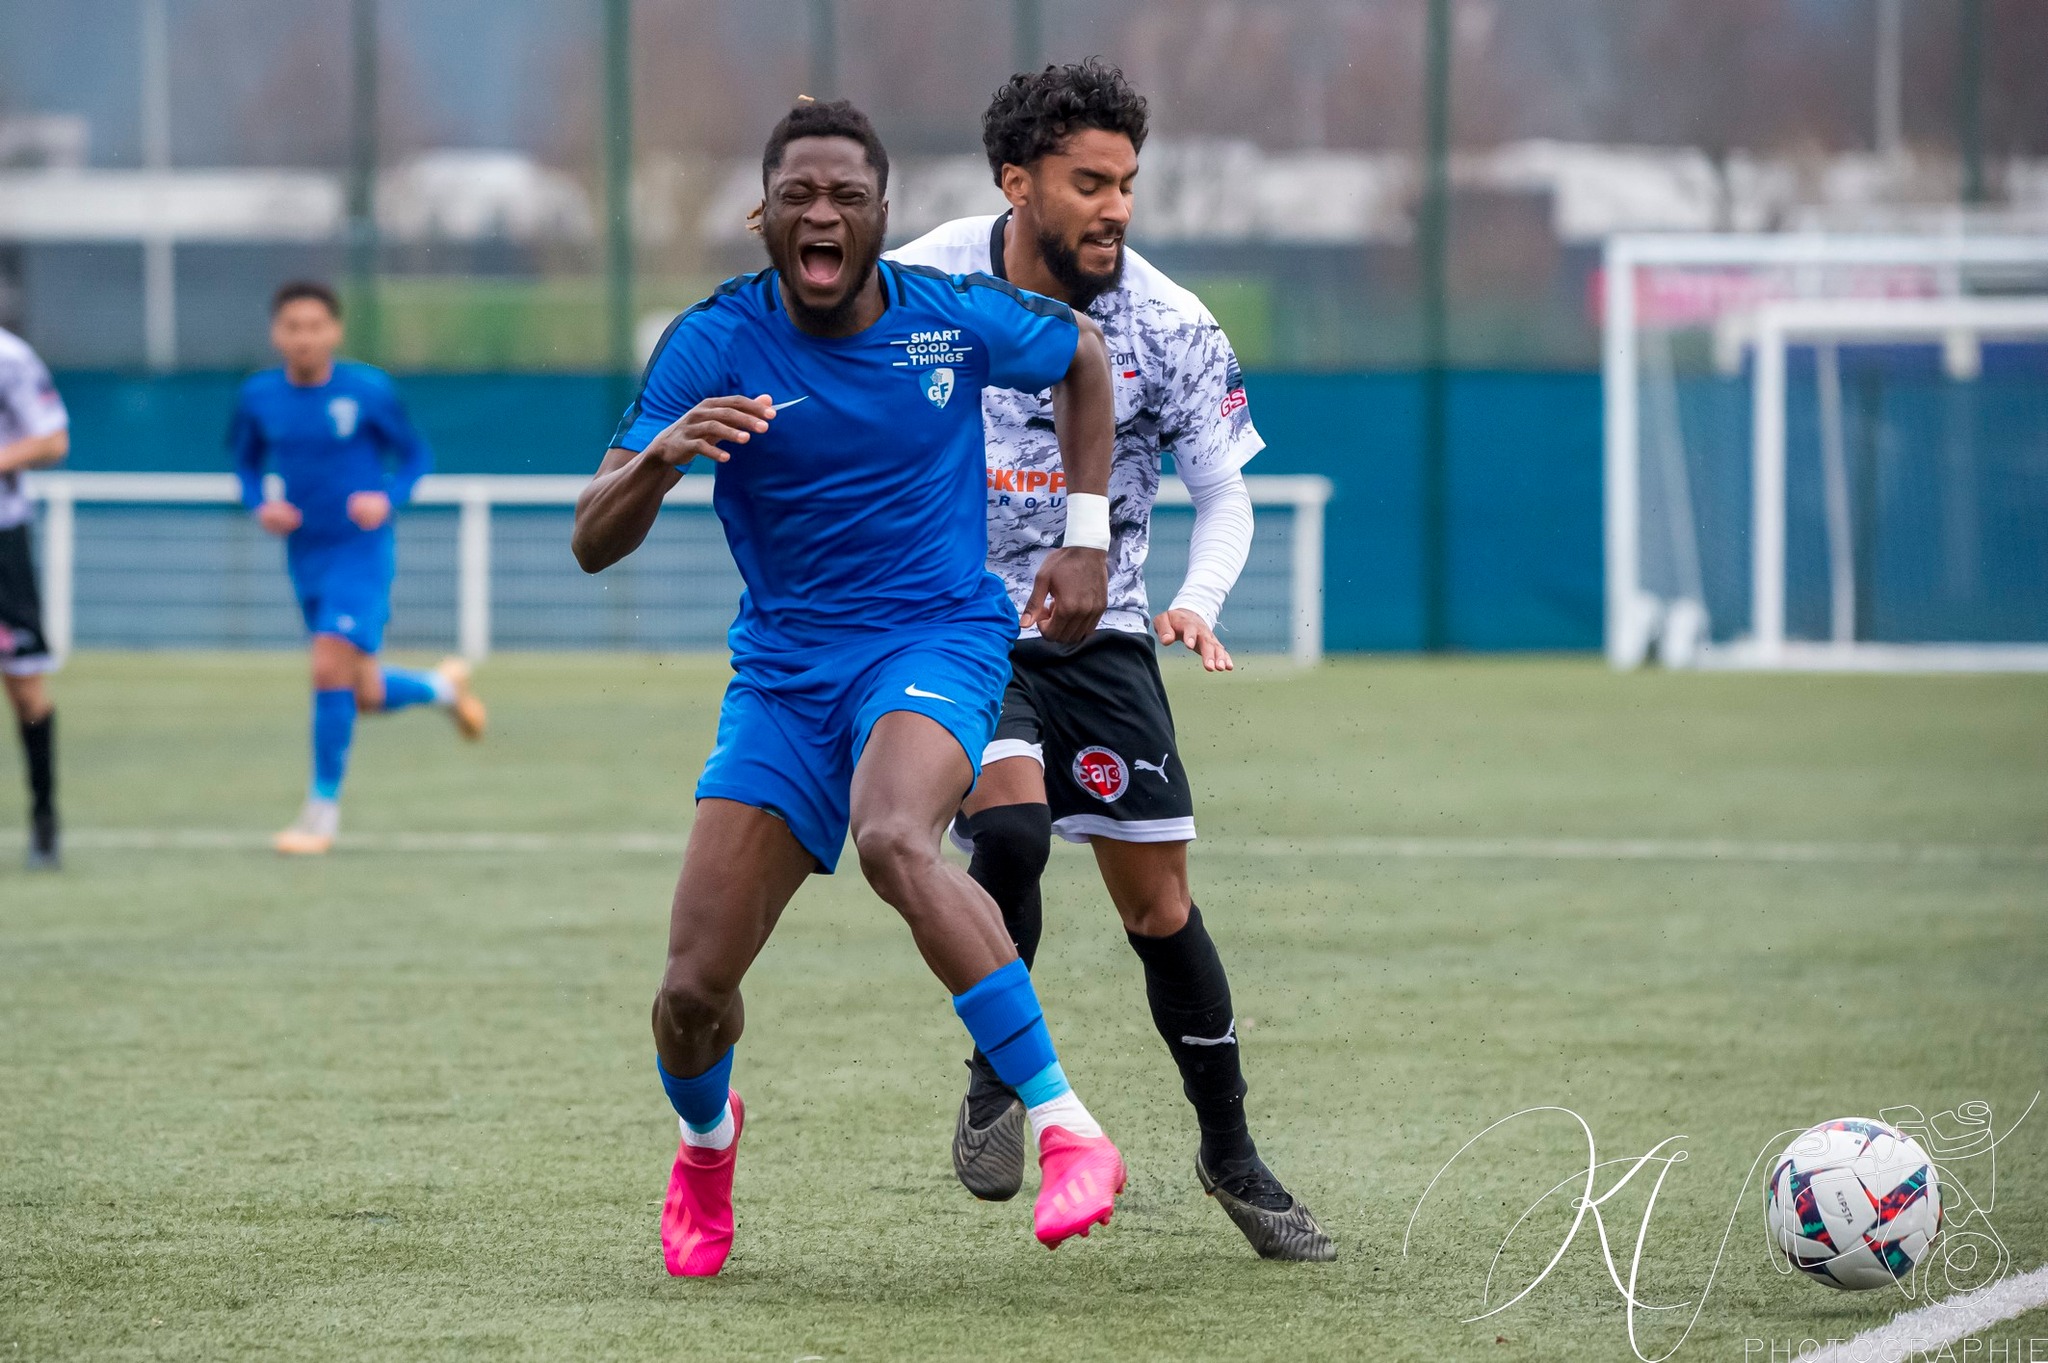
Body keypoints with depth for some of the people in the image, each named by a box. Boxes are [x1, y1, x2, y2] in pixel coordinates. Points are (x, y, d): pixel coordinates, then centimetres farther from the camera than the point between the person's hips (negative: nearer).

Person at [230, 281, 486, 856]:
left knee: (330, 669, -18)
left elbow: (415, 455, 0)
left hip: (361, 551, -4)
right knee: (365, 696, 10)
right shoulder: (258, 397, -2)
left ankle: (323, 809, -3)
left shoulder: (369, 391, -11)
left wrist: (388, 499, -18)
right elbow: (247, 463, 13)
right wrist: (260, 506, -7)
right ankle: (442, 685, 43)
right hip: (306, 558, 4)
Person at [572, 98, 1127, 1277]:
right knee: (695, 988, -5)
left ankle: (1068, 1129, -34)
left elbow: (1084, 358, 17)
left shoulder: (958, 319, -6)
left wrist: (1088, 538, 9)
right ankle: (707, 1141, 33)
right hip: (784, 670, 2)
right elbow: (593, 542, -15)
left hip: (938, 639, -2)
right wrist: (662, 455, -37)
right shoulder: (713, 344, -9)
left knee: (894, 839, -37)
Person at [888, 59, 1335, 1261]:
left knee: (1158, 894, 1)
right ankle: (1000, 1073, -2)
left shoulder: (1166, 325, -11)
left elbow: (1227, 491, -4)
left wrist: (1199, 601, -23)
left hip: (1100, 632, 2)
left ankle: (1231, 1154, 17)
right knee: (1010, 825, -27)